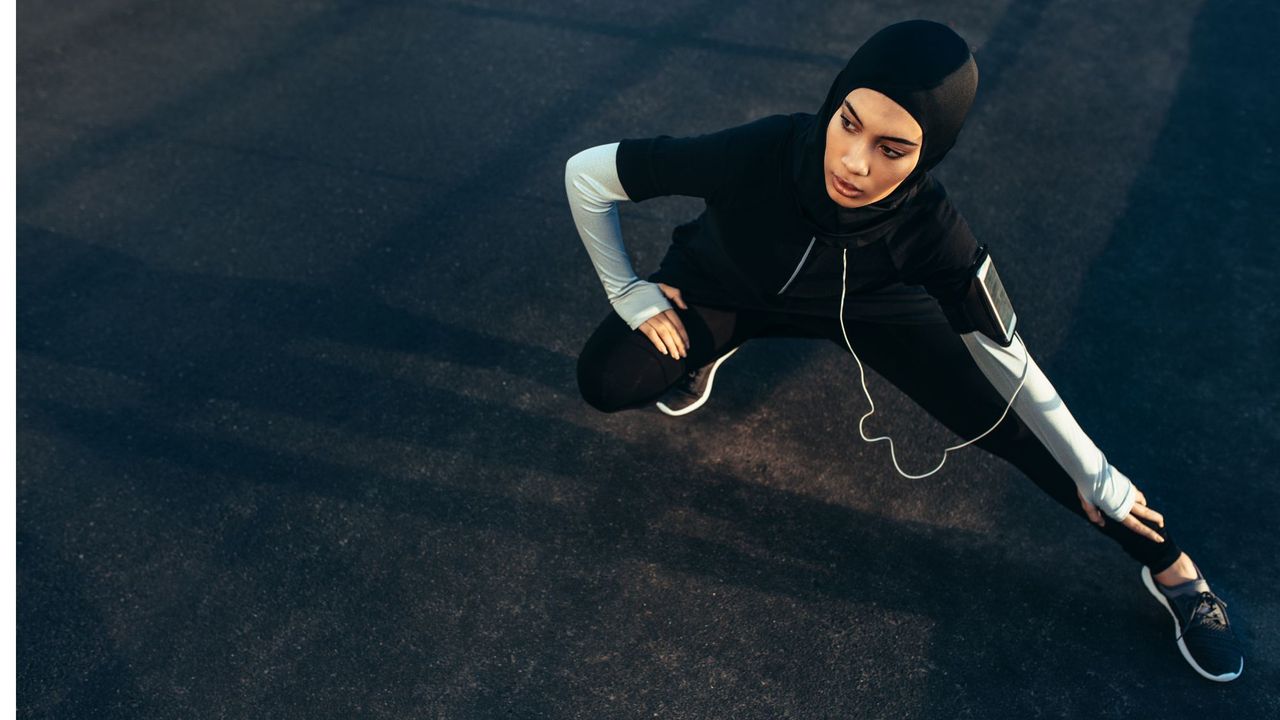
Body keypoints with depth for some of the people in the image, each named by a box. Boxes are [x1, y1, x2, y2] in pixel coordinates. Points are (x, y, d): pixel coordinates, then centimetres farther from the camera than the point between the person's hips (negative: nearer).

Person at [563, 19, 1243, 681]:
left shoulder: (930, 227, -34)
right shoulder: (753, 154, -40)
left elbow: (1003, 355, -19)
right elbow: (586, 172, -26)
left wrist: (1097, 480, -10)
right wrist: (628, 292, -19)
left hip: (862, 301, 0)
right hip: (721, 286, 1)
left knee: (1000, 421, -11)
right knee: (605, 381, -24)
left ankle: (1172, 568, 11)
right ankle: (705, 348, 12)